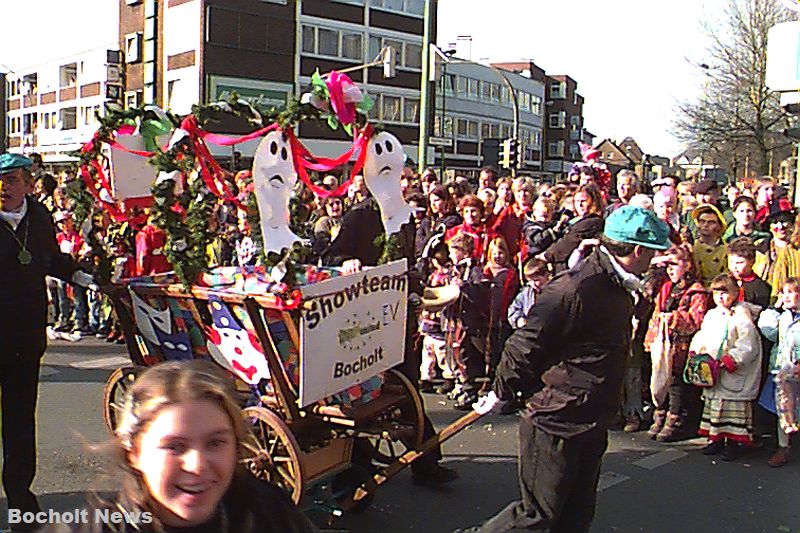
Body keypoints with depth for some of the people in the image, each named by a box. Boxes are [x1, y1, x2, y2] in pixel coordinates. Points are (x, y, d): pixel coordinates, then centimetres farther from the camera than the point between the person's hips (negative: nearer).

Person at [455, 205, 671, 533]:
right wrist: (501, 393, -12)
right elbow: (526, 345, -21)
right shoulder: (575, 290, -24)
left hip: (591, 426, 9)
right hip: (556, 424, -9)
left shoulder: (617, 287, 9)